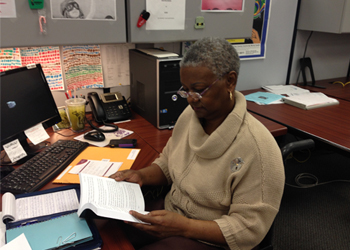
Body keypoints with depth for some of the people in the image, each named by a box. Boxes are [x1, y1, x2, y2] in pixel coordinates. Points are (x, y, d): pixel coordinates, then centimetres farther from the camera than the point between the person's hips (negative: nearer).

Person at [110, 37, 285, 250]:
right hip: (169, 214, 6)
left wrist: (183, 226, -27)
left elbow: (249, 228, -21)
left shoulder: (257, 146, -26)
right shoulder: (190, 115, -3)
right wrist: (142, 176, -8)